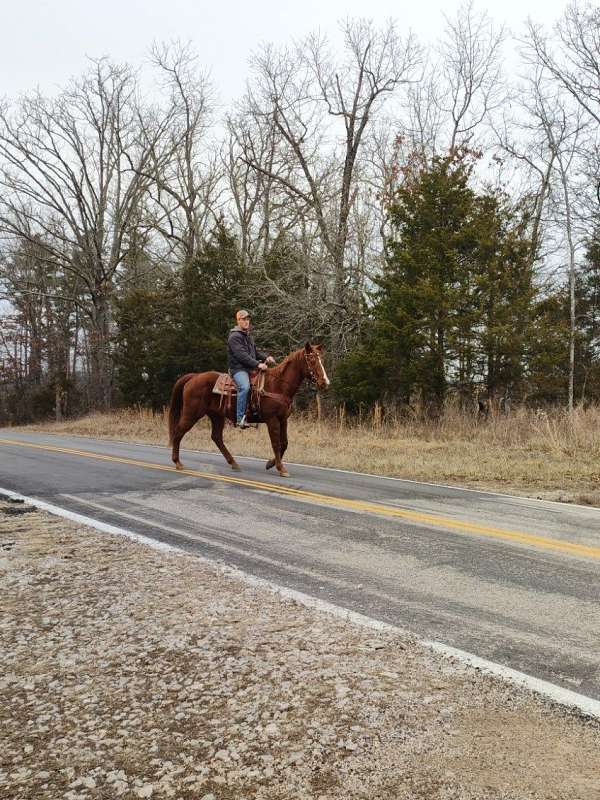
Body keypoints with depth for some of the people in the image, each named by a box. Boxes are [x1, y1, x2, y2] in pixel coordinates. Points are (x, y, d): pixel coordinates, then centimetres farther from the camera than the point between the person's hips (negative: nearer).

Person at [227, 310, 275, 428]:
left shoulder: (248, 336, 22)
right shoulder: (234, 336, -9)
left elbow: (255, 352, 26)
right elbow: (241, 355, -20)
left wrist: (266, 357, 5)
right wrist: (257, 364, -25)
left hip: (250, 368, 10)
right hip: (238, 368, -10)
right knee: (245, 387, -36)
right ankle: (240, 418, -34)